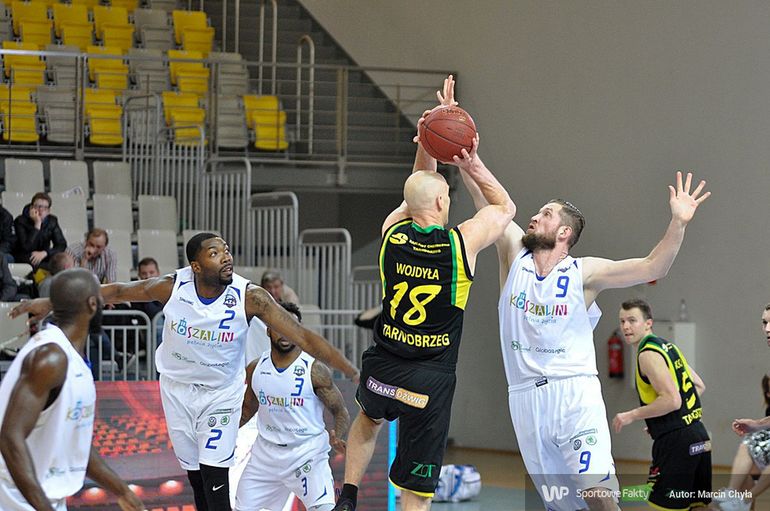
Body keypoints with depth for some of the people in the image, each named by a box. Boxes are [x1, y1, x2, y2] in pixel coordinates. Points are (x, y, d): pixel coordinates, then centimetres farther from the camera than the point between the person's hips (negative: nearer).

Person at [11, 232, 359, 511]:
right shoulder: (173, 286, -18)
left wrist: (353, 372, -27)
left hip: (222, 394, -2)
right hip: (177, 388, 2)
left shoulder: (249, 297, -22)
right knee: (197, 479, 9)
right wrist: (49, 302, -3)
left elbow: (302, 337, -23)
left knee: (215, 482, -11)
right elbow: (117, 291, -6)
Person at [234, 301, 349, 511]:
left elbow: (340, 411, -6)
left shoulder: (315, 371, -12)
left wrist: (336, 436, -25)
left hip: (307, 453, -5)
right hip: (266, 452, 5)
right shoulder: (255, 368, 1)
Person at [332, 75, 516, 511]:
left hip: (381, 370, 4)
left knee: (370, 418, 40)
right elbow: (506, 207, 11)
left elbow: (419, 189, 19)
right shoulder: (463, 242, -11)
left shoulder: (393, 232, -3)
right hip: (431, 381, -4)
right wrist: (473, 164, 6)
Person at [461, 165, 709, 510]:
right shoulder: (515, 255, 8)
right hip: (525, 397, 3)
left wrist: (678, 223, -22)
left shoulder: (583, 272, 0)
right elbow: (484, 198, 0)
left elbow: (652, 268, -8)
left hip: (574, 394, -3)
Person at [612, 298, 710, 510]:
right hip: (698, 436, 10)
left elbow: (672, 400, -22)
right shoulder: (667, 346, 17)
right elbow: (699, 386, 25)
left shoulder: (648, 354, -12)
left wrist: (632, 415, -13)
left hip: (675, 440, -10)